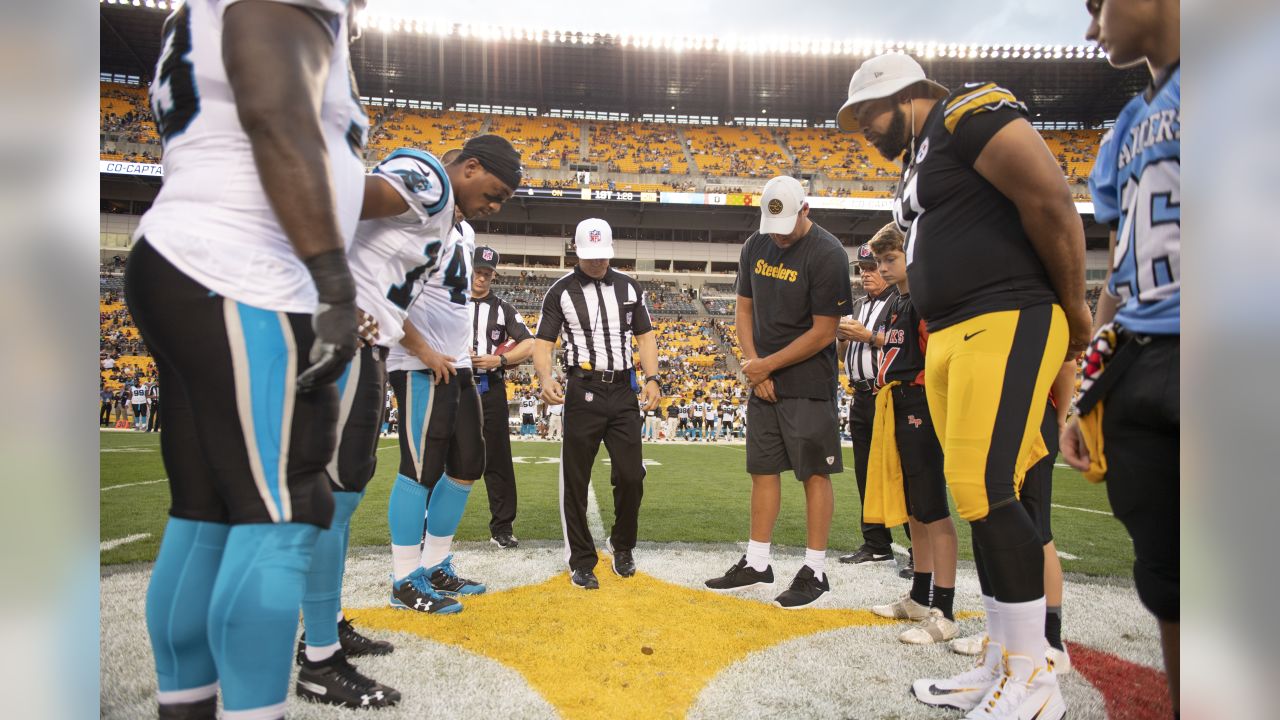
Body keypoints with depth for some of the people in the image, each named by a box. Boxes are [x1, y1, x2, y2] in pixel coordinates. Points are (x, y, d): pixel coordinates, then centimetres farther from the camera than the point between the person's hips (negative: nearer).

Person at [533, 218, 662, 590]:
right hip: (582, 392, -2)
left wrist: (652, 378, 0)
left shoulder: (629, 288, 12)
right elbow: (544, 342, 0)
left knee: (631, 477, 3)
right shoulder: (561, 291, 3)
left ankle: (621, 546, 27)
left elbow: (645, 336, 14)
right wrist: (545, 378, -19)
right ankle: (581, 561, 16)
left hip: (623, 391, 3)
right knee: (575, 480, 2)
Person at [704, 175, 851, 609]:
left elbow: (823, 332, -15)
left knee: (814, 473, -1)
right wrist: (754, 366, -1)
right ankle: (756, 563, 21)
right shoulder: (755, 246, 6)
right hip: (763, 380, 7)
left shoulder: (827, 255, -14)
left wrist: (767, 364, -11)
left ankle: (815, 571, 10)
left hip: (808, 383, -6)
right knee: (763, 469, 11)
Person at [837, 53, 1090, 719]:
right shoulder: (916, 160, 23)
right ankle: (1002, 666, 18)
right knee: (978, 495, 8)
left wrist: (1072, 307, -8)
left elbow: (1051, 201, -14)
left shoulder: (970, 114, -6)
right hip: (948, 338, 9)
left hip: (1005, 325, -9)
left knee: (984, 490, -12)